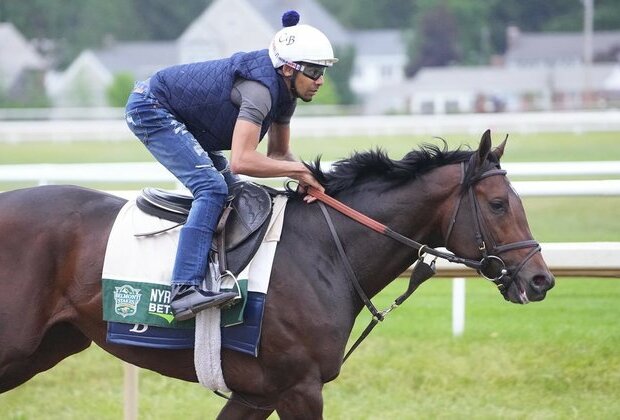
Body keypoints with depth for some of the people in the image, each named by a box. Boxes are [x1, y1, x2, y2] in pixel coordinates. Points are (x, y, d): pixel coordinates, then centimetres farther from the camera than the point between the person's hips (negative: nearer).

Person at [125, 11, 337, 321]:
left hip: (185, 125, 11)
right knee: (212, 187, -24)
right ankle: (183, 290, -35)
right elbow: (242, 161, -40)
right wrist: (298, 170, -29)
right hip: (151, 109, -11)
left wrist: (305, 177, -11)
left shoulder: (285, 91, -1)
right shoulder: (260, 88, -31)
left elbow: (278, 153, 10)